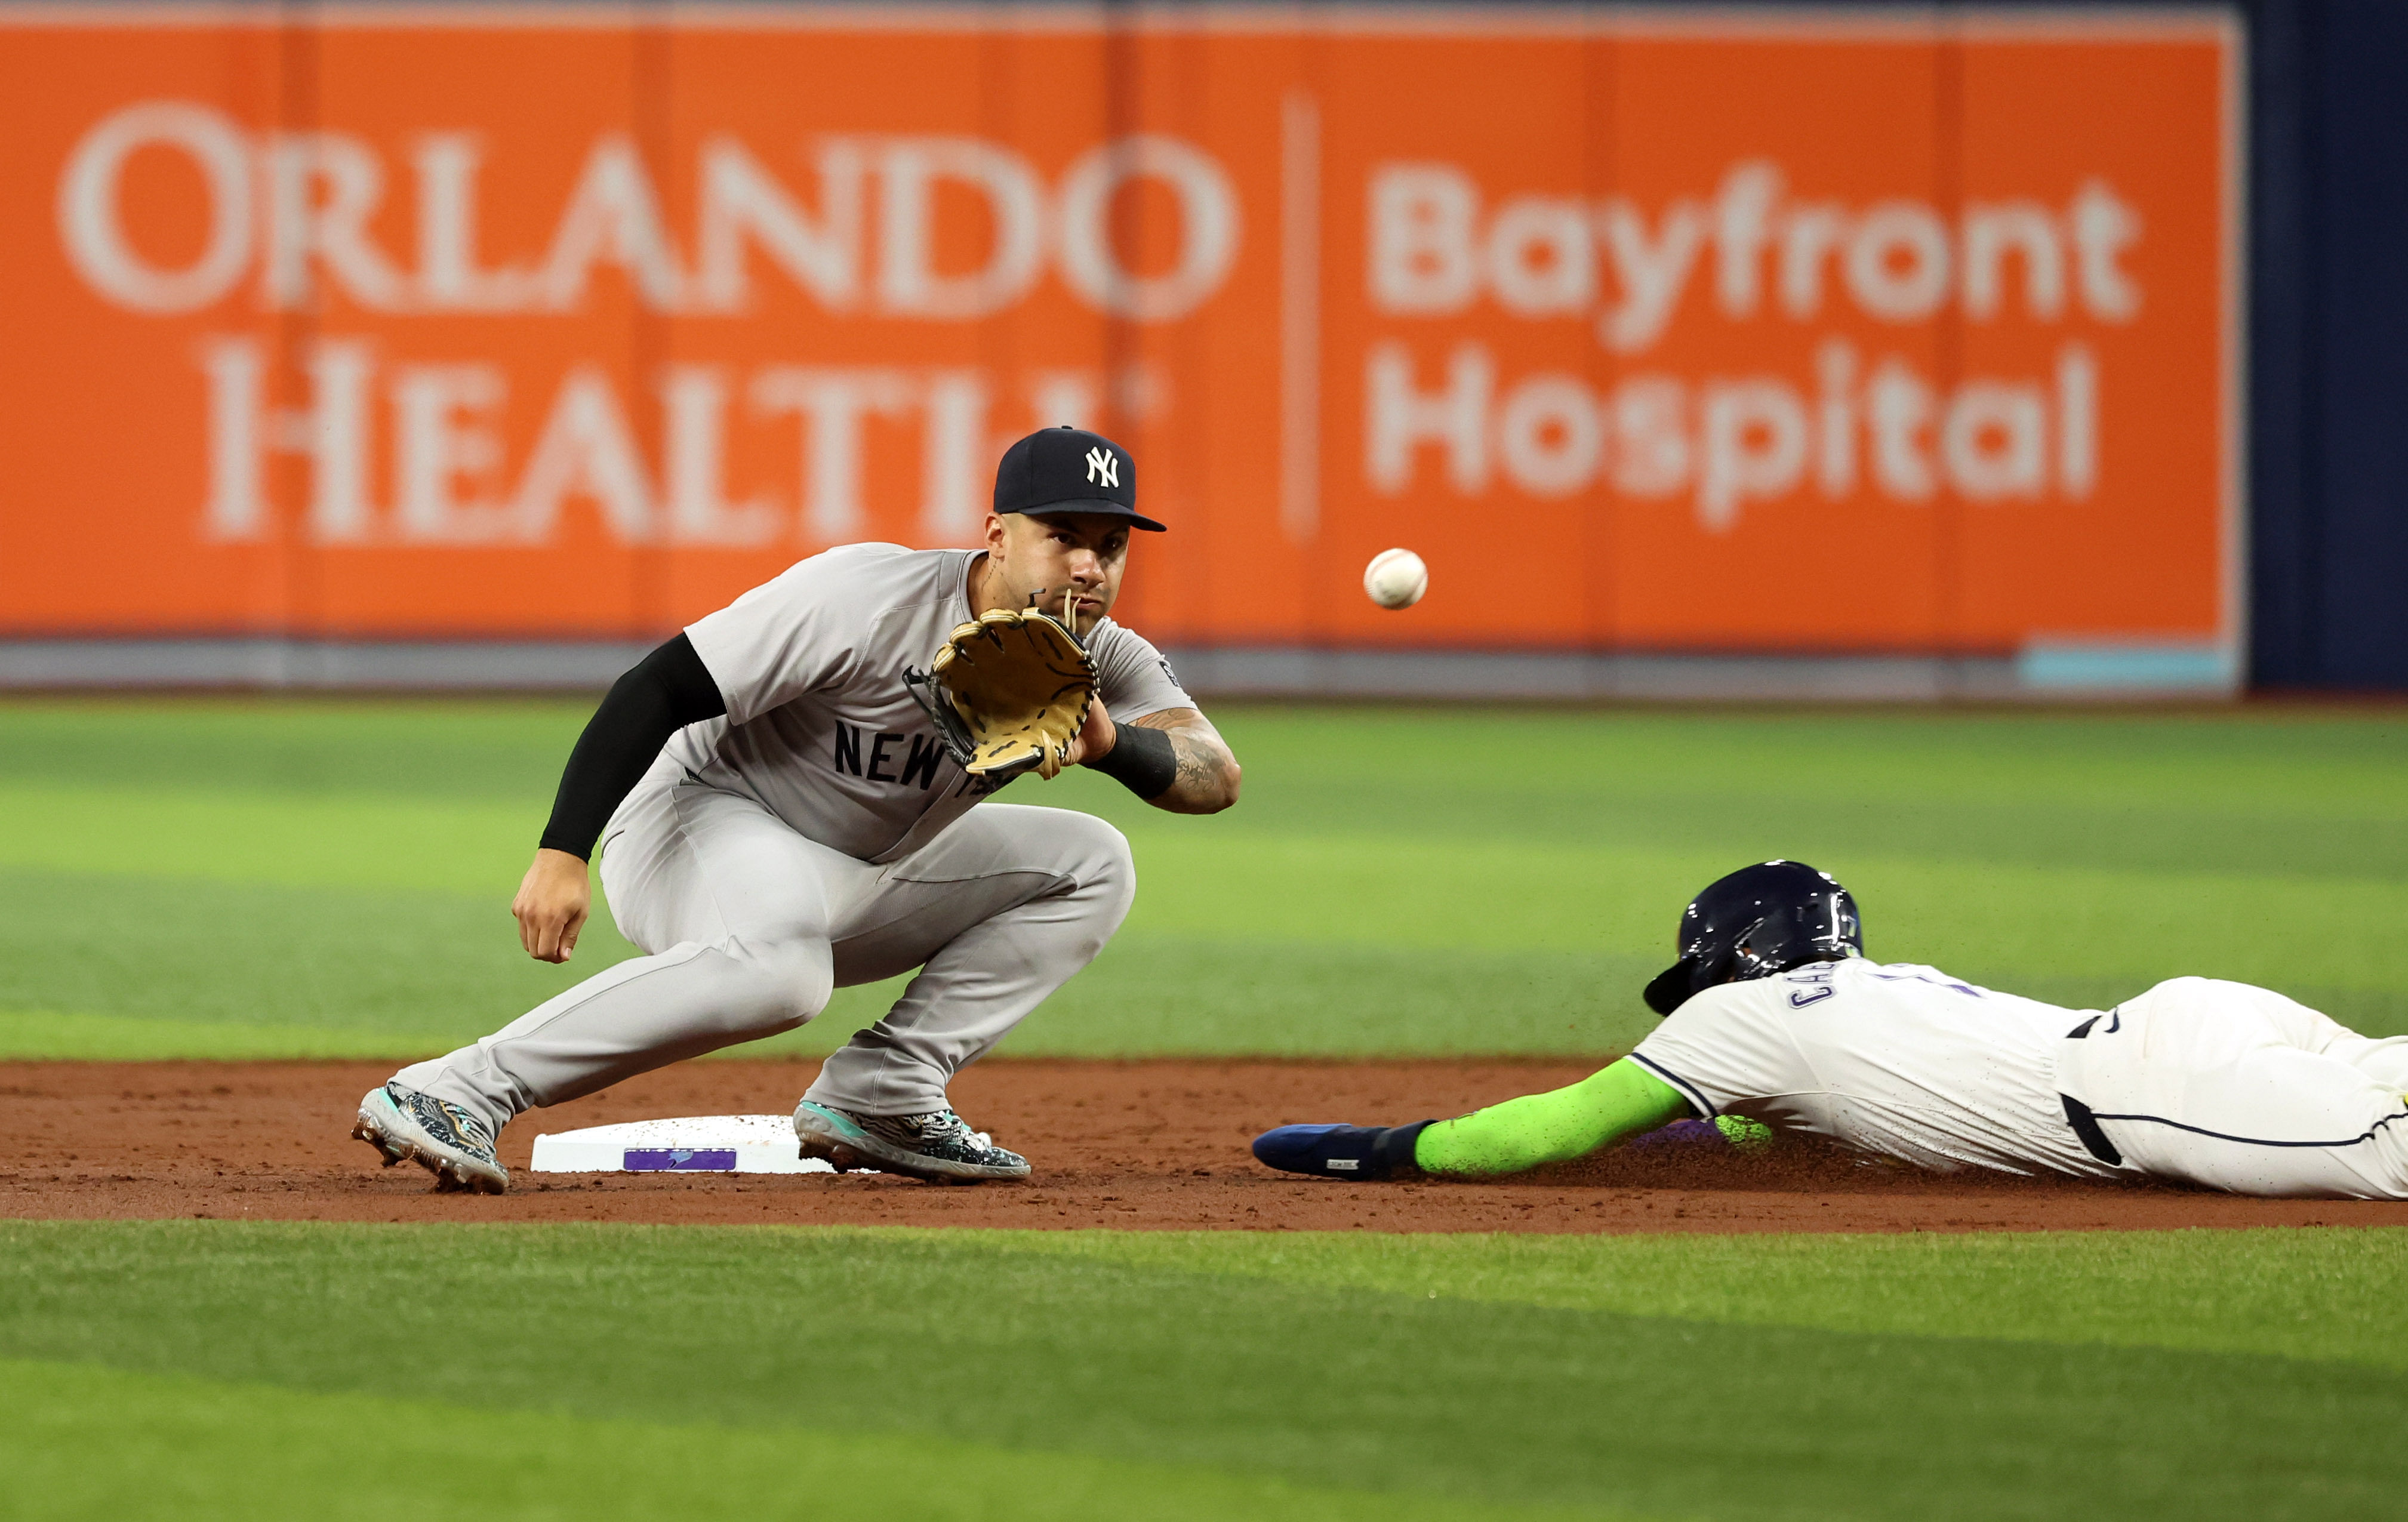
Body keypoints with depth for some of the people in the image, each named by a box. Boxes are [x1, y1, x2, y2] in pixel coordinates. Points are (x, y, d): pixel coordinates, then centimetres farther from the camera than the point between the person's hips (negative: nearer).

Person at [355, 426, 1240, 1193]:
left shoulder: (1100, 657, -5)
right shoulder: (865, 599, -25)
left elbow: (1216, 776, -17)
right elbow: (660, 689, -26)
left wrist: (1111, 744, -38)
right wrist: (562, 853, -35)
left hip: (853, 879, 8)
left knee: (1091, 864, 1)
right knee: (779, 965, -41)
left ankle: (879, 1099, -6)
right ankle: (456, 1093, -38)